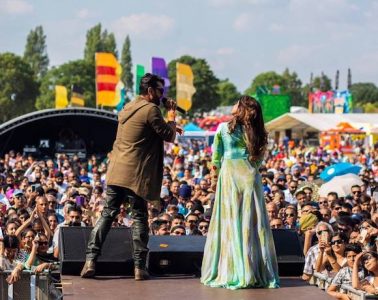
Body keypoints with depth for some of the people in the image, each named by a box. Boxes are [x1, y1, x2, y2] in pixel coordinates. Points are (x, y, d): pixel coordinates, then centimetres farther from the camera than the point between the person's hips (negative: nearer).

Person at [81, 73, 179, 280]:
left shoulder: (128, 108, 17)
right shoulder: (150, 109, -10)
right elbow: (169, 137, -6)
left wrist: (169, 127, 23)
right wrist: (171, 116, 11)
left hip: (116, 172, 7)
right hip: (135, 174, -7)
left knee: (107, 214, 7)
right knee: (139, 218, 1)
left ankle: (91, 260, -1)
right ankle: (139, 267, 1)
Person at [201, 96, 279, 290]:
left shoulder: (224, 127, -1)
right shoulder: (256, 132, 7)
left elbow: (216, 157, 4)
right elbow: (258, 158, 10)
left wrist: (214, 177, 14)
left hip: (229, 173, -2)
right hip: (250, 175, 2)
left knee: (230, 222, 1)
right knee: (252, 223, 4)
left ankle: (232, 272, 1)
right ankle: (257, 272, 6)